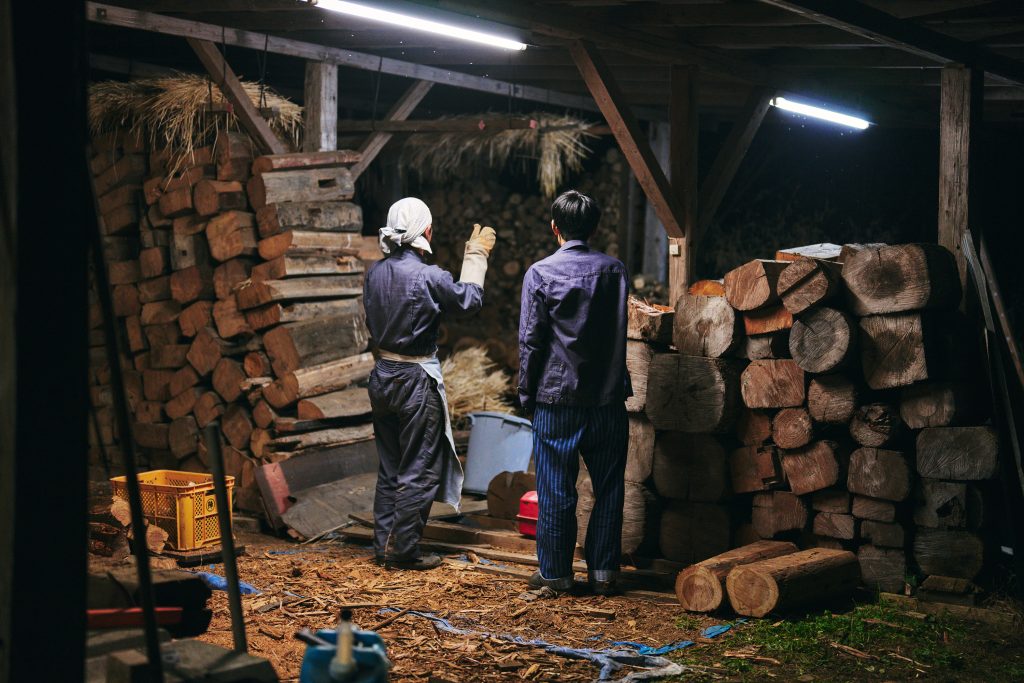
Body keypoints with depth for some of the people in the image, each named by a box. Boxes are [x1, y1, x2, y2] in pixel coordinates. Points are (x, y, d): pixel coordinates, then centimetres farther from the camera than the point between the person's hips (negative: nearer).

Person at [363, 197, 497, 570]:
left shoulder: (376, 272, 0)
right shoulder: (427, 276, -19)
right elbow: (469, 300, -3)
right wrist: (476, 255, 9)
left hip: (382, 375, 7)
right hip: (416, 379, -7)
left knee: (389, 468, 17)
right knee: (420, 470, 4)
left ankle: (384, 545, 23)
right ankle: (404, 550, 9)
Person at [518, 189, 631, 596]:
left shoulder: (540, 274, -7)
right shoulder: (615, 271, 1)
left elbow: (530, 341, -6)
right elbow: (620, 332, 6)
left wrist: (527, 394, 4)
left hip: (557, 399, -2)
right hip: (607, 398, 3)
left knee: (555, 491, 6)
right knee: (608, 489, 11)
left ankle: (555, 573, 14)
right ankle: (603, 573, 14)